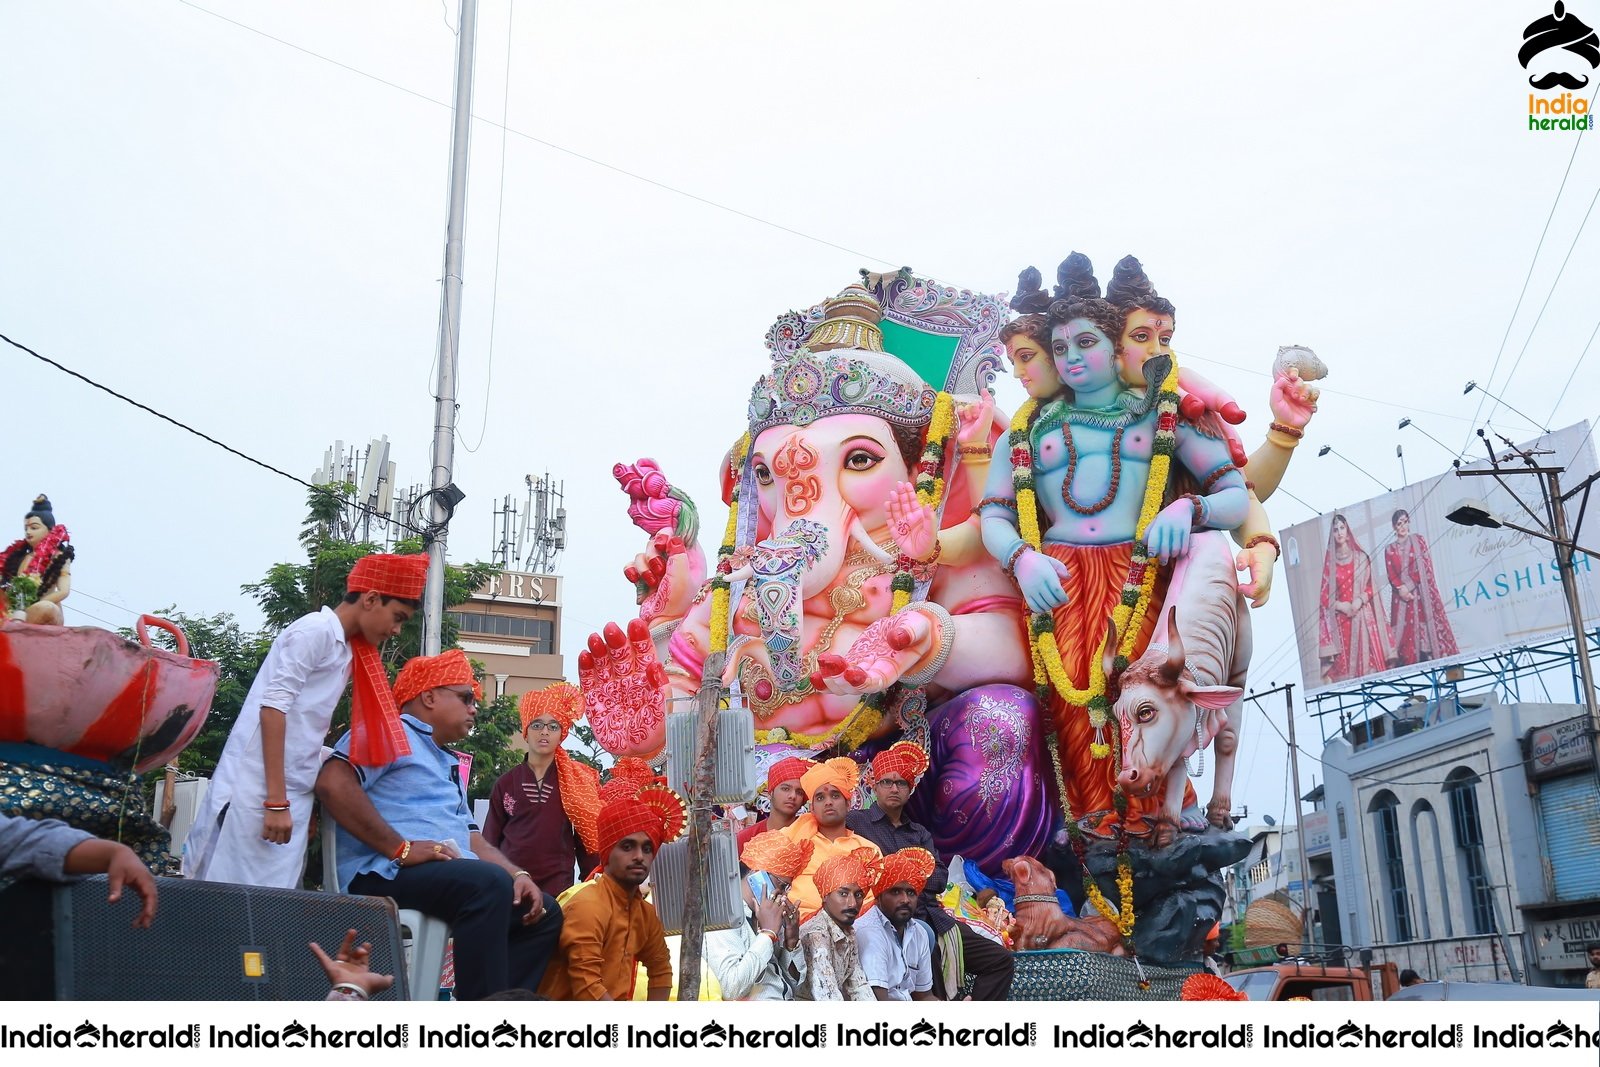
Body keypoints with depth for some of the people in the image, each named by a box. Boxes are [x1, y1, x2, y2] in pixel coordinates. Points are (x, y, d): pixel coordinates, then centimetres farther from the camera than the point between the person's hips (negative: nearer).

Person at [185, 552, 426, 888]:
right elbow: (273, 708, -16)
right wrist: (276, 801, -20)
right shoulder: (316, 630, -8)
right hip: (259, 793, -8)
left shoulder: (344, 650, 18)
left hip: (291, 795, 8)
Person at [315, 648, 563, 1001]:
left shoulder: (450, 764, 31)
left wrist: (518, 875, 5)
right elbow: (332, 783, -17)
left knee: (544, 912, 1)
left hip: (452, 877, 10)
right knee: (489, 883, -32)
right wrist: (401, 849, -19)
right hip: (384, 874, -10)